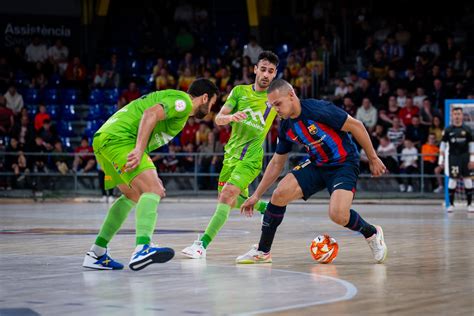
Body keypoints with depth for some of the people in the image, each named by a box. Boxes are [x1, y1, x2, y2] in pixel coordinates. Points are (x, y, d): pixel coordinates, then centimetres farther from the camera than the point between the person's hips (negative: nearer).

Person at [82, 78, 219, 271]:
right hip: (118, 138, -11)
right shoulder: (183, 101, -2)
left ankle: (96, 254, 22)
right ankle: (143, 248, -39)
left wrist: (151, 177, 21)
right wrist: (139, 150, -27)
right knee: (153, 191, -20)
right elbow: (150, 113, -19)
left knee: (133, 195, 22)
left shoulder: (172, 98, 28)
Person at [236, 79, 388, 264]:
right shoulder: (286, 128, 0)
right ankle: (262, 251, 2)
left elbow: (356, 126, -16)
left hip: (344, 164, -6)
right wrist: (256, 196, 9)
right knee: (279, 195, -13)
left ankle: (372, 234, 7)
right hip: (316, 165, 6)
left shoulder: (318, 110, -23)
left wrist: (373, 159, -10)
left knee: (338, 215, -27)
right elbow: (276, 163, 11)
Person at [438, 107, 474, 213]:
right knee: (452, 179, -4)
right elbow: (443, 145, 4)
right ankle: (451, 204, 6)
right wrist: (441, 160, 0)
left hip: (465, 157, 1)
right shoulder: (448, 130, 1)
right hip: (453, 157, -1)